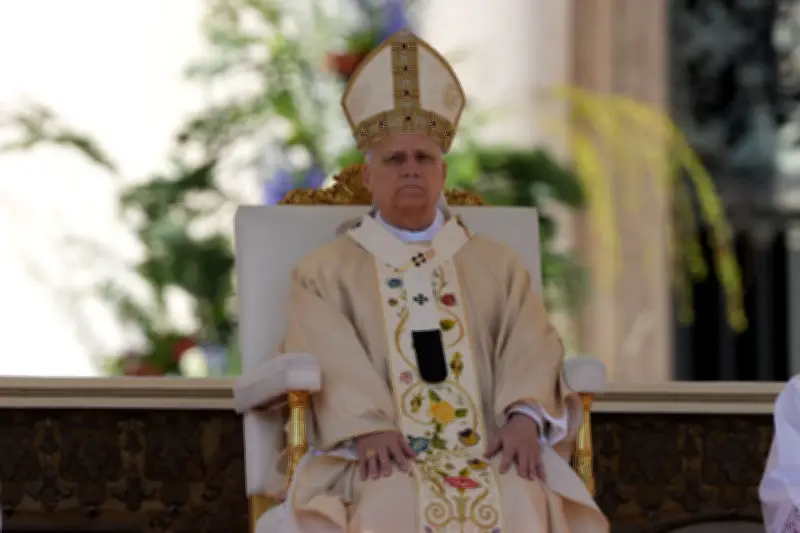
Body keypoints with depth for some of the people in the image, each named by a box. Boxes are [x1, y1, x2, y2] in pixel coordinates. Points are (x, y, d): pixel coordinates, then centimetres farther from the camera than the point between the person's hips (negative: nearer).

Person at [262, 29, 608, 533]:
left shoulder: (499, 266, 23)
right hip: (384, 461, -2)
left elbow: (531, 351, 8)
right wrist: (368, 427, -20)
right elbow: (330, 361, 0)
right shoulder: (325, 273, 17)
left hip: (489, 453, 2)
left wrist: (525, 417, -14)